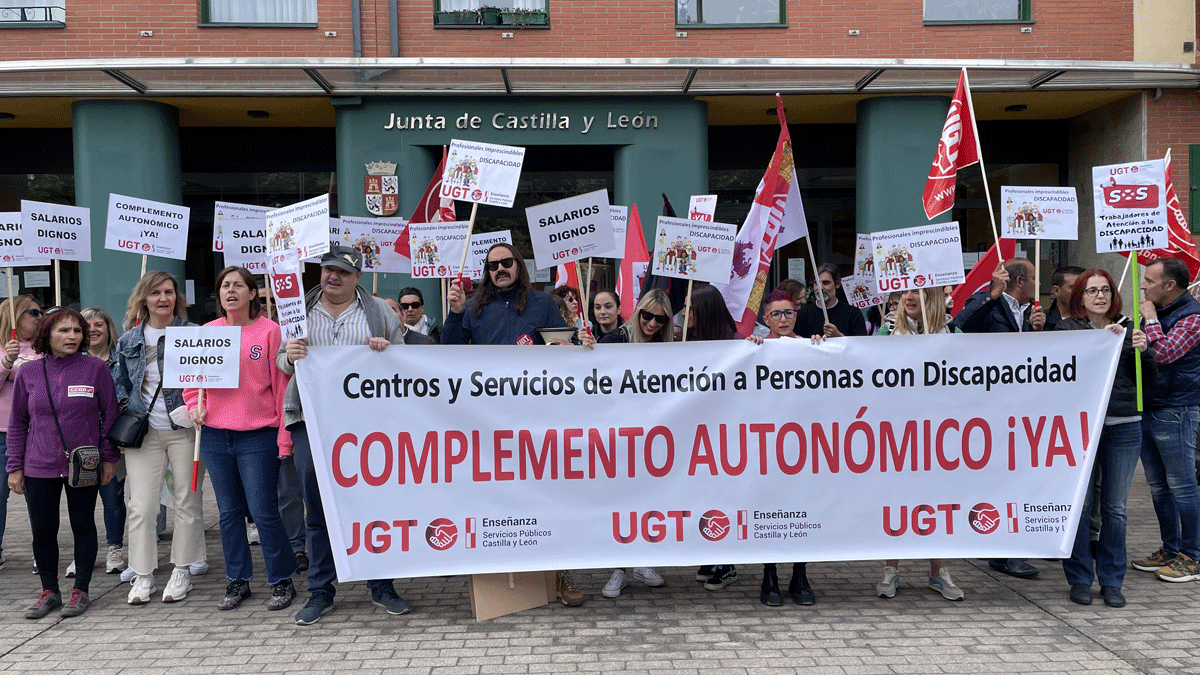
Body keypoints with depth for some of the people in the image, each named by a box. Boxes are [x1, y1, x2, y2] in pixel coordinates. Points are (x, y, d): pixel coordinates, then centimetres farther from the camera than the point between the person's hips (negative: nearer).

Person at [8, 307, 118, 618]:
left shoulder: (96, 368, -4)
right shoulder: (28, 374, 2)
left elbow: (110, 414, 2)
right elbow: (17, 423, 9)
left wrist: (109, 456, 0)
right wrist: (15, 466, 7)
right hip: (39, 467, 2)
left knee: (83, 525, 6)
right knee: (42, 529, 5)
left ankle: (80, 590, 18)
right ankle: (49, 591, 21)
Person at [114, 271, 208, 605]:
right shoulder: (128, 341, 10)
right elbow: (121, 384, 20)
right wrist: (125, 413, 5)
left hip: (185, 429, -2)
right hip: (144, 434, 2)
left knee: (188, 501, 4)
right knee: (140, 505, -1)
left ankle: (182, 571, 16)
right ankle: (142, 576, 10)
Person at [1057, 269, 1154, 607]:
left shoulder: (1128, 328, 9)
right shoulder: (1066, 328, 1)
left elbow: (1149, 379, 8)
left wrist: (1143, 351, -10)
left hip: (1124, 426, 3)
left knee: (1115, 506, 8)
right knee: (1078, 504, 0)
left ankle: (1111, 581, 20)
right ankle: (1079, 579, 14)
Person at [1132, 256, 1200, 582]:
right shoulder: (1157, 311, 15)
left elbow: (1164, 353, -24)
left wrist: (1151, 319, -14)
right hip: (1146, 409, 9)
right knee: (1158, 485, 13)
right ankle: (1170, 549, 23)